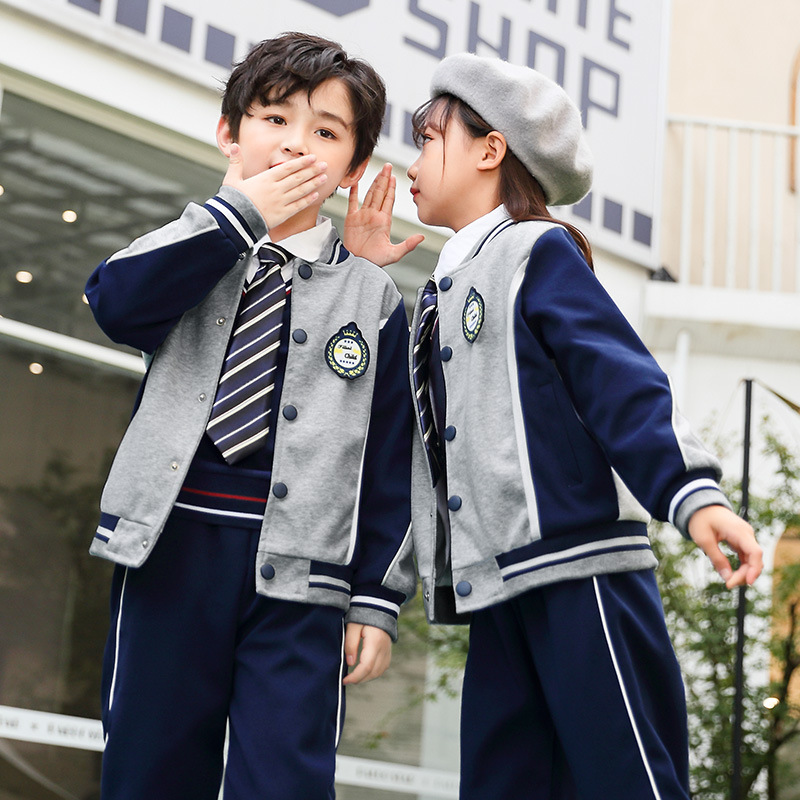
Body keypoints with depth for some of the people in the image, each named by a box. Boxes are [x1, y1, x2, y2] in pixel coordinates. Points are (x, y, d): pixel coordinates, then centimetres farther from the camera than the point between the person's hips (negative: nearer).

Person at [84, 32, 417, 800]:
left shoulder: (371, 297, 10)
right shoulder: (193, 252, 13)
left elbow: (391, 457, 7)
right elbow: (116, 301, -10)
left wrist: (377, 598, 2)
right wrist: (236, 212, -8)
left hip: (299, 571, -1)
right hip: (173, 545, 1)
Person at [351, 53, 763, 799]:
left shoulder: (537, 251, -1)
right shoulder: (441, 295, 23)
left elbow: (622, 382, -10)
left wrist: (689, 493, -24)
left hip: (580, 571, -8)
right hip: (497, 585, 8)